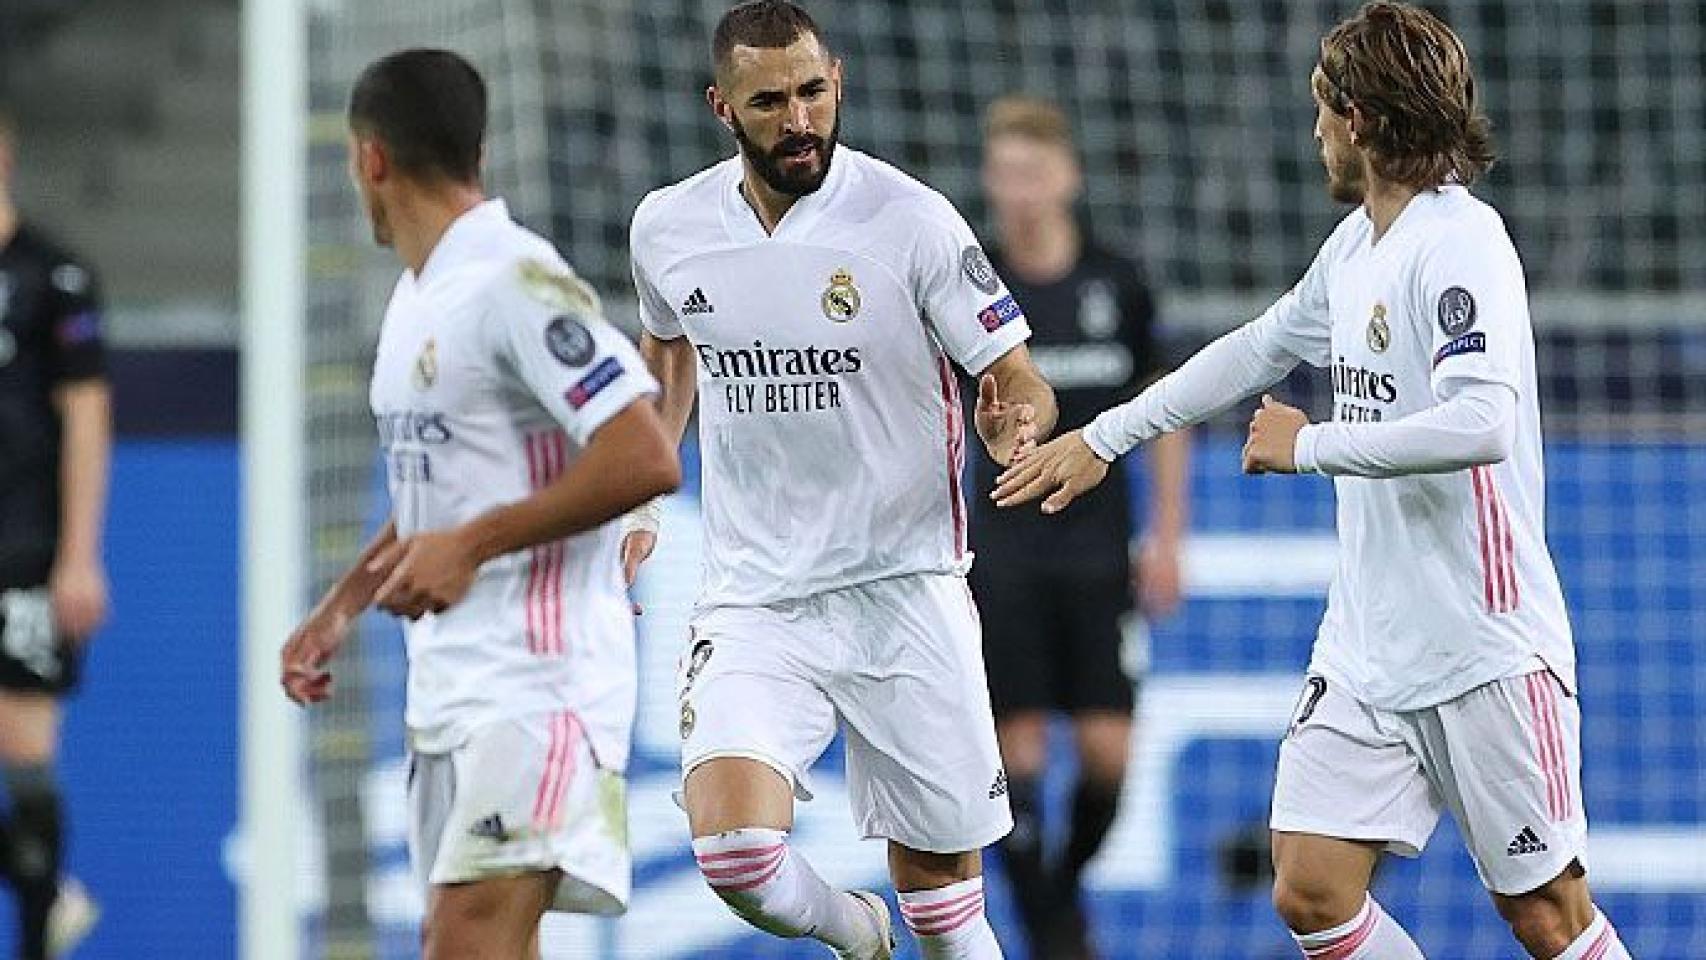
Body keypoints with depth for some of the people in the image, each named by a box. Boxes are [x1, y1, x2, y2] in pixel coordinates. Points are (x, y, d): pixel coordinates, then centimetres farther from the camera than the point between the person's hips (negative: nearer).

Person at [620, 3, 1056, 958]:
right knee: (735, 849, -18)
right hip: (753, 597, 2)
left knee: (939, 870, 2)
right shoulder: (668, 227, 1)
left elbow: (1021, 381, -7)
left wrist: (1019, 423, -30)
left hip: (904, 591, -2)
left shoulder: (912, 218, -10)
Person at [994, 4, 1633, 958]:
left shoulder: (1460, 242, -15)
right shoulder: (1356, 244, 11)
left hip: (1486, 651, -8)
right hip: (1367, 645, 8)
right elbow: (1260, 348, 28)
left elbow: (1483, 423, -29)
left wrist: (1313, 443, -18)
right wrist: (1105, 437, 33)